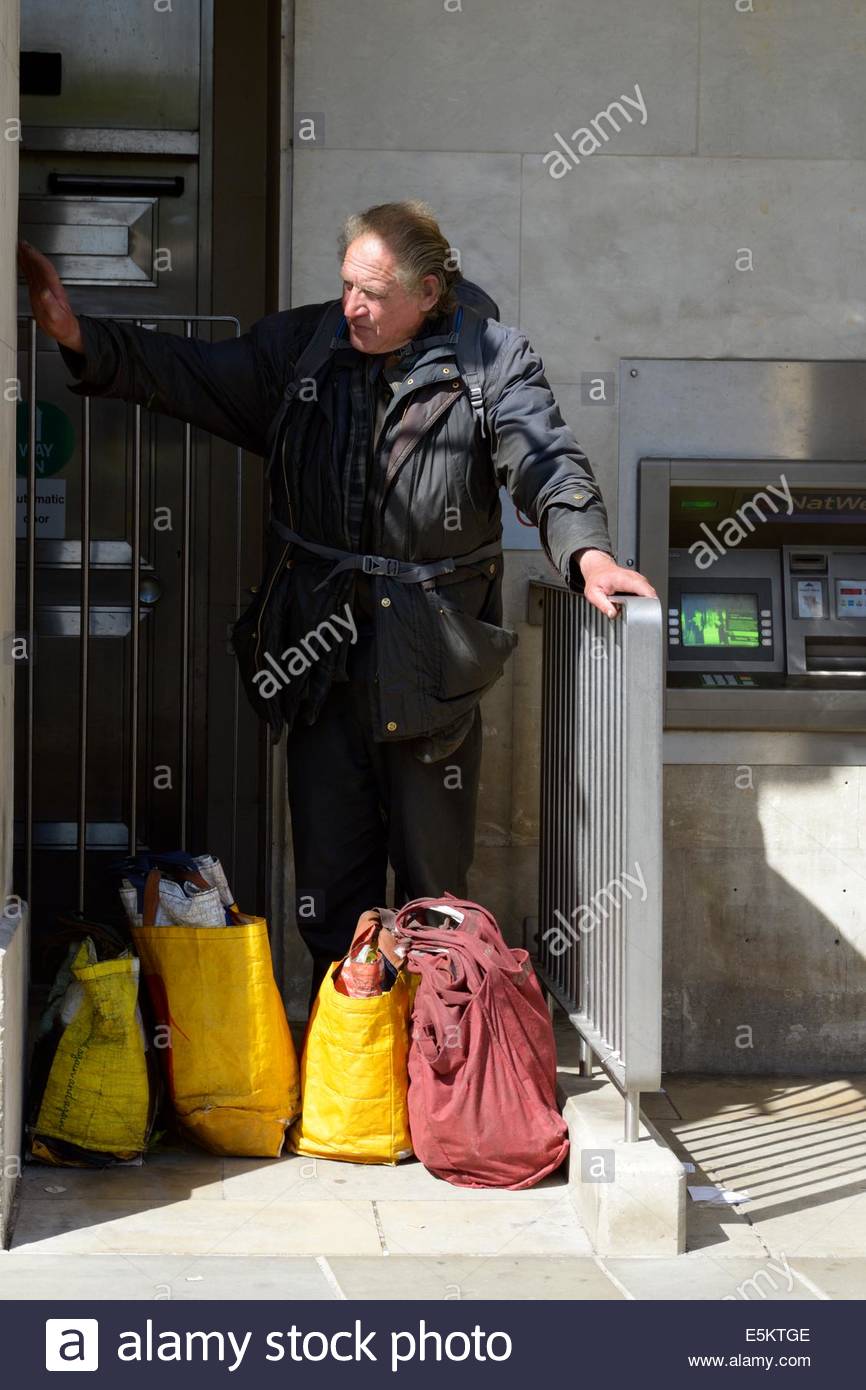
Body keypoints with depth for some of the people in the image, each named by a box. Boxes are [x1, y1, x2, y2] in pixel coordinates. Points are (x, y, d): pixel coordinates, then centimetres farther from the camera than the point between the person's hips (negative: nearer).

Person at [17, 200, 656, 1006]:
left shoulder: (492, 359, -5)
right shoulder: (302, 345, 4)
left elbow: (545, 463, -15)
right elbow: (189, 376, 5)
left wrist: (586, 553, -33)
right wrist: (78, 337, -8)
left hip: (432, 658, -2)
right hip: (320, 649, 3)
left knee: (433, 871, 9)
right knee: (328, 863, 10)